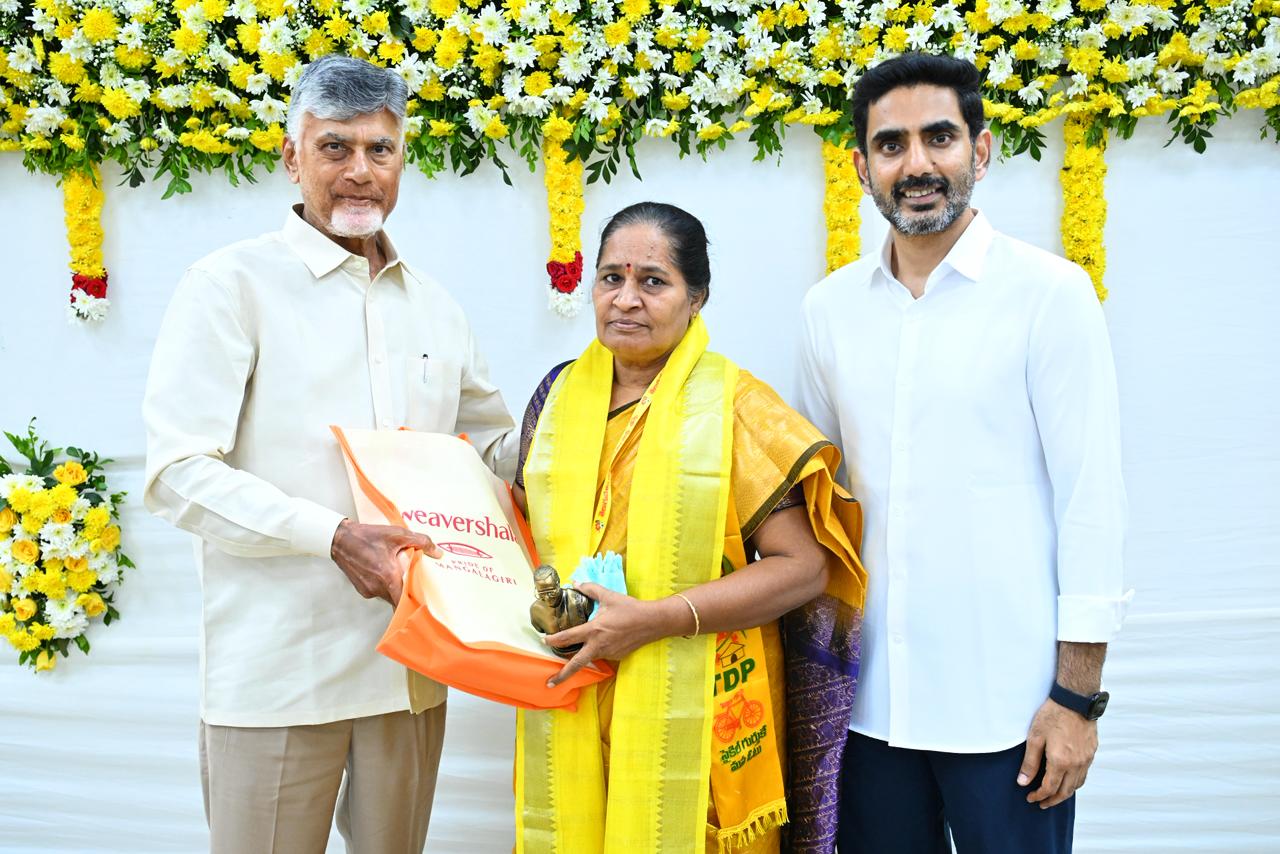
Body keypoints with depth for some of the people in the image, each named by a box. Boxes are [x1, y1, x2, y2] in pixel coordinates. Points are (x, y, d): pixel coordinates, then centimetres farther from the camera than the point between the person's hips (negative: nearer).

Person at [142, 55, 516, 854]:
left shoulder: (436, 307, 14)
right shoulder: (234, 284, -5)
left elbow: (495, 442, 22)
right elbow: (180, 472, -12)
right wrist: (333, 537, -21)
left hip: (411, 664, 5)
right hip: (277, 669, -5)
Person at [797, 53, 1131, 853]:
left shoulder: (1050, 292, -7)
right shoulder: (831, 307, 5)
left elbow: (1092, 497, -8)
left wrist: (1078, 696, -9)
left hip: (1008, 700, -4)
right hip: (871, 696, 4)